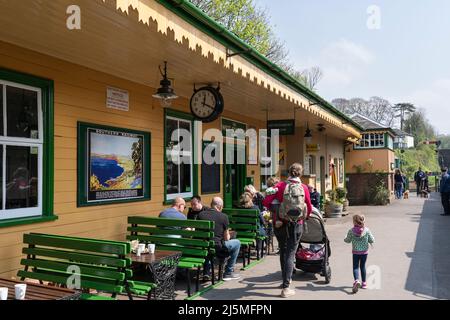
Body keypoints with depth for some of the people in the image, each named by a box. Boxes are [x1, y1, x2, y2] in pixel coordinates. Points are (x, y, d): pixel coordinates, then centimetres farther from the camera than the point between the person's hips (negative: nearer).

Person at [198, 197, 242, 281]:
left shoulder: (201, 214, 4)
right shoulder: (223, 216, -6)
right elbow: (227, 238, -2)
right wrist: (227, 232, 22)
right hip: (216, 246, -5)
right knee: (237, 243, 17)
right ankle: (228, 273, 21)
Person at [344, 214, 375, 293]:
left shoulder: (351, 231, -13)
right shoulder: (366, 230, -11)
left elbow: (348, 240, -2)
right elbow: (372, 240, -4)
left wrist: (345, 239, 20)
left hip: (355, 252, -1)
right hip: (364, 251, 2)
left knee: (355, 267, 4)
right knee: (363, 266, 17)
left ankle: (356, 280, -20)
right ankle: (364, 283, 24)